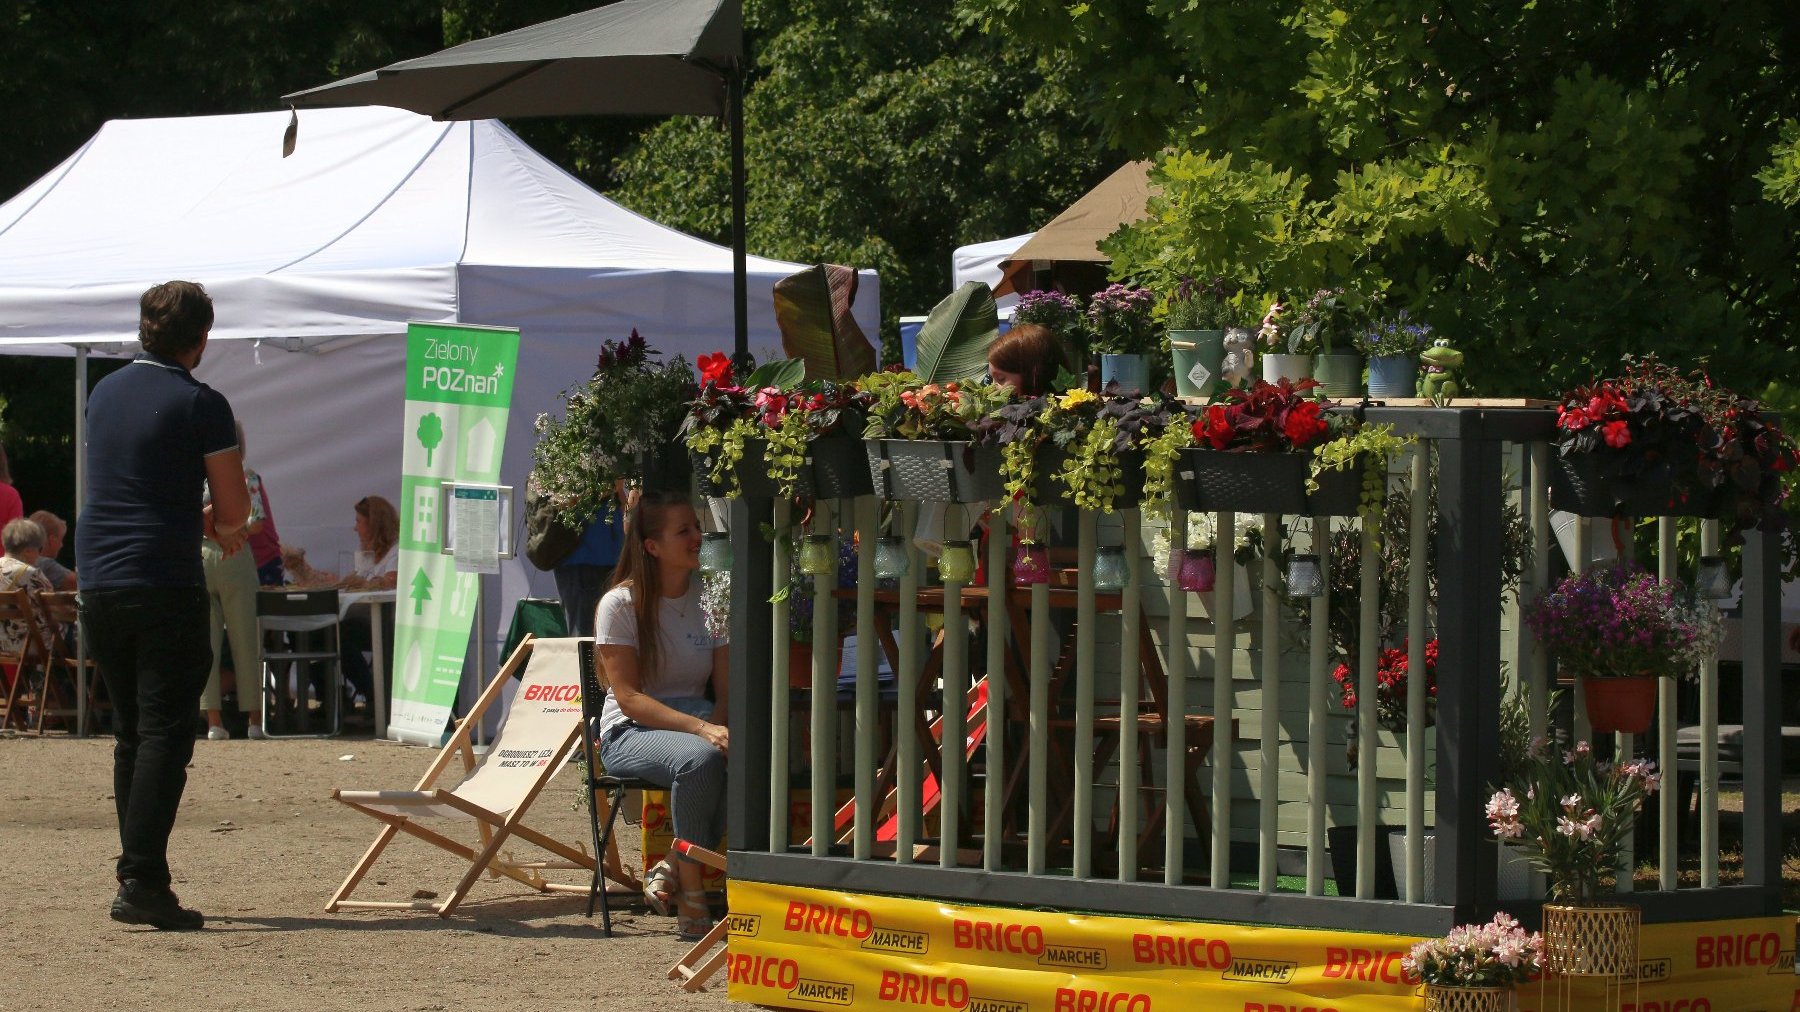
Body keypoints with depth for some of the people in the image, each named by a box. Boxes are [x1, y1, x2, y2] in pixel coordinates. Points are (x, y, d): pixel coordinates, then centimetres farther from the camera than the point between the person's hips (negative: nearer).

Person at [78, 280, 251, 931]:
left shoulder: (105, 394, 13)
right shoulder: (200, 405, -8)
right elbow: (234, 510, -6)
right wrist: (223, 526, 17)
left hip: (99, 583, 7)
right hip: (165, 583, -7)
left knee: (130, 734, 14)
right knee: (165, 736, -7)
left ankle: (136, 875, 14)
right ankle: (143, 881, -15)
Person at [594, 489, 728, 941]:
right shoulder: (621, 605, -7)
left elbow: (726, 690, 4)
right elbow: (629, 698, -14)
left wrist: (722, 727, -20)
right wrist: (701, 729, -27)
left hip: (696, 720, 4)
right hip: (630, 734, -4)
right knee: (699, 758, -38)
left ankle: (671, 871, -11)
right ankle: (692, 902, -26)